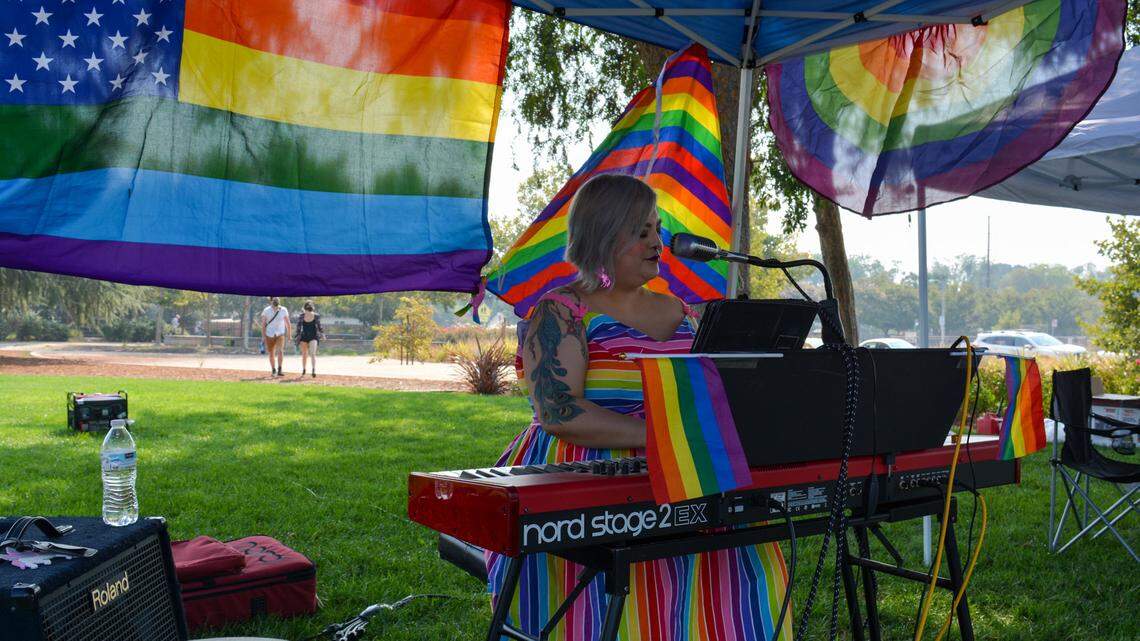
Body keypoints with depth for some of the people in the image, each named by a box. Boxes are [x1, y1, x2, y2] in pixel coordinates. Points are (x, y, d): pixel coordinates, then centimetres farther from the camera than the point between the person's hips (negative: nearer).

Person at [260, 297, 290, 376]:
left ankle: (279, 370, -19)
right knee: (271, 354, 8)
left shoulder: (283, 310, -5)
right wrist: (263, 336, -1)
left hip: (280, 334, -1)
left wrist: (289, 334, 9)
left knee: (280, 351, -20)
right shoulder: (266, 311, -5)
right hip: (269, 335, 1)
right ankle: (273, 370, 23)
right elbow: (263, 324, 1)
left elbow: (287, 323, 5)